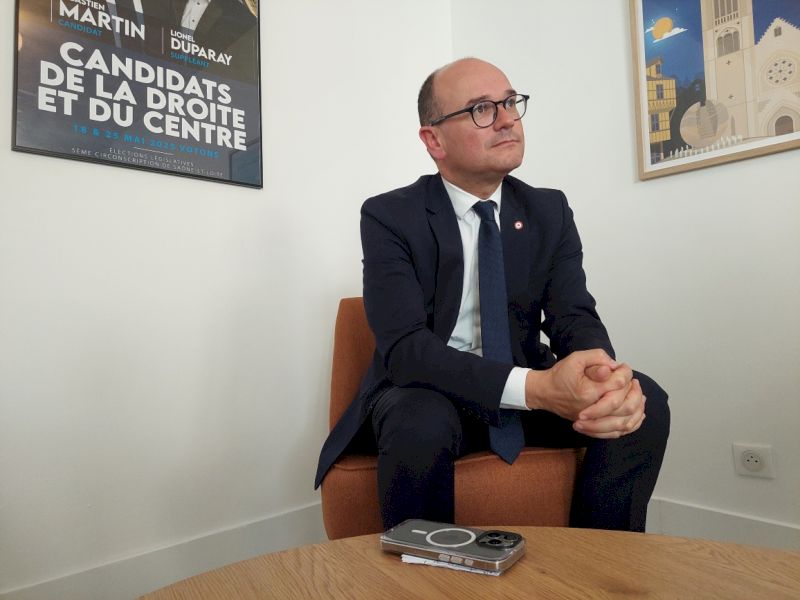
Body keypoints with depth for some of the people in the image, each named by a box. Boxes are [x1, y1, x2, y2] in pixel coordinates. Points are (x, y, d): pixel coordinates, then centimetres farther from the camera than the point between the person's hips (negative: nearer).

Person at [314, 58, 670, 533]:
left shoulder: (550, 211, 3)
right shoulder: (389, 217, -11)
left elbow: (575, 317, -4)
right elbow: (405, 348, -22)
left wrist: (606, 376, -29)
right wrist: (535, 387, -35)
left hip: (530, 386, 4)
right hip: (424, 395, -3)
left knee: (646, 402, -18)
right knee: (422, 429, -36)